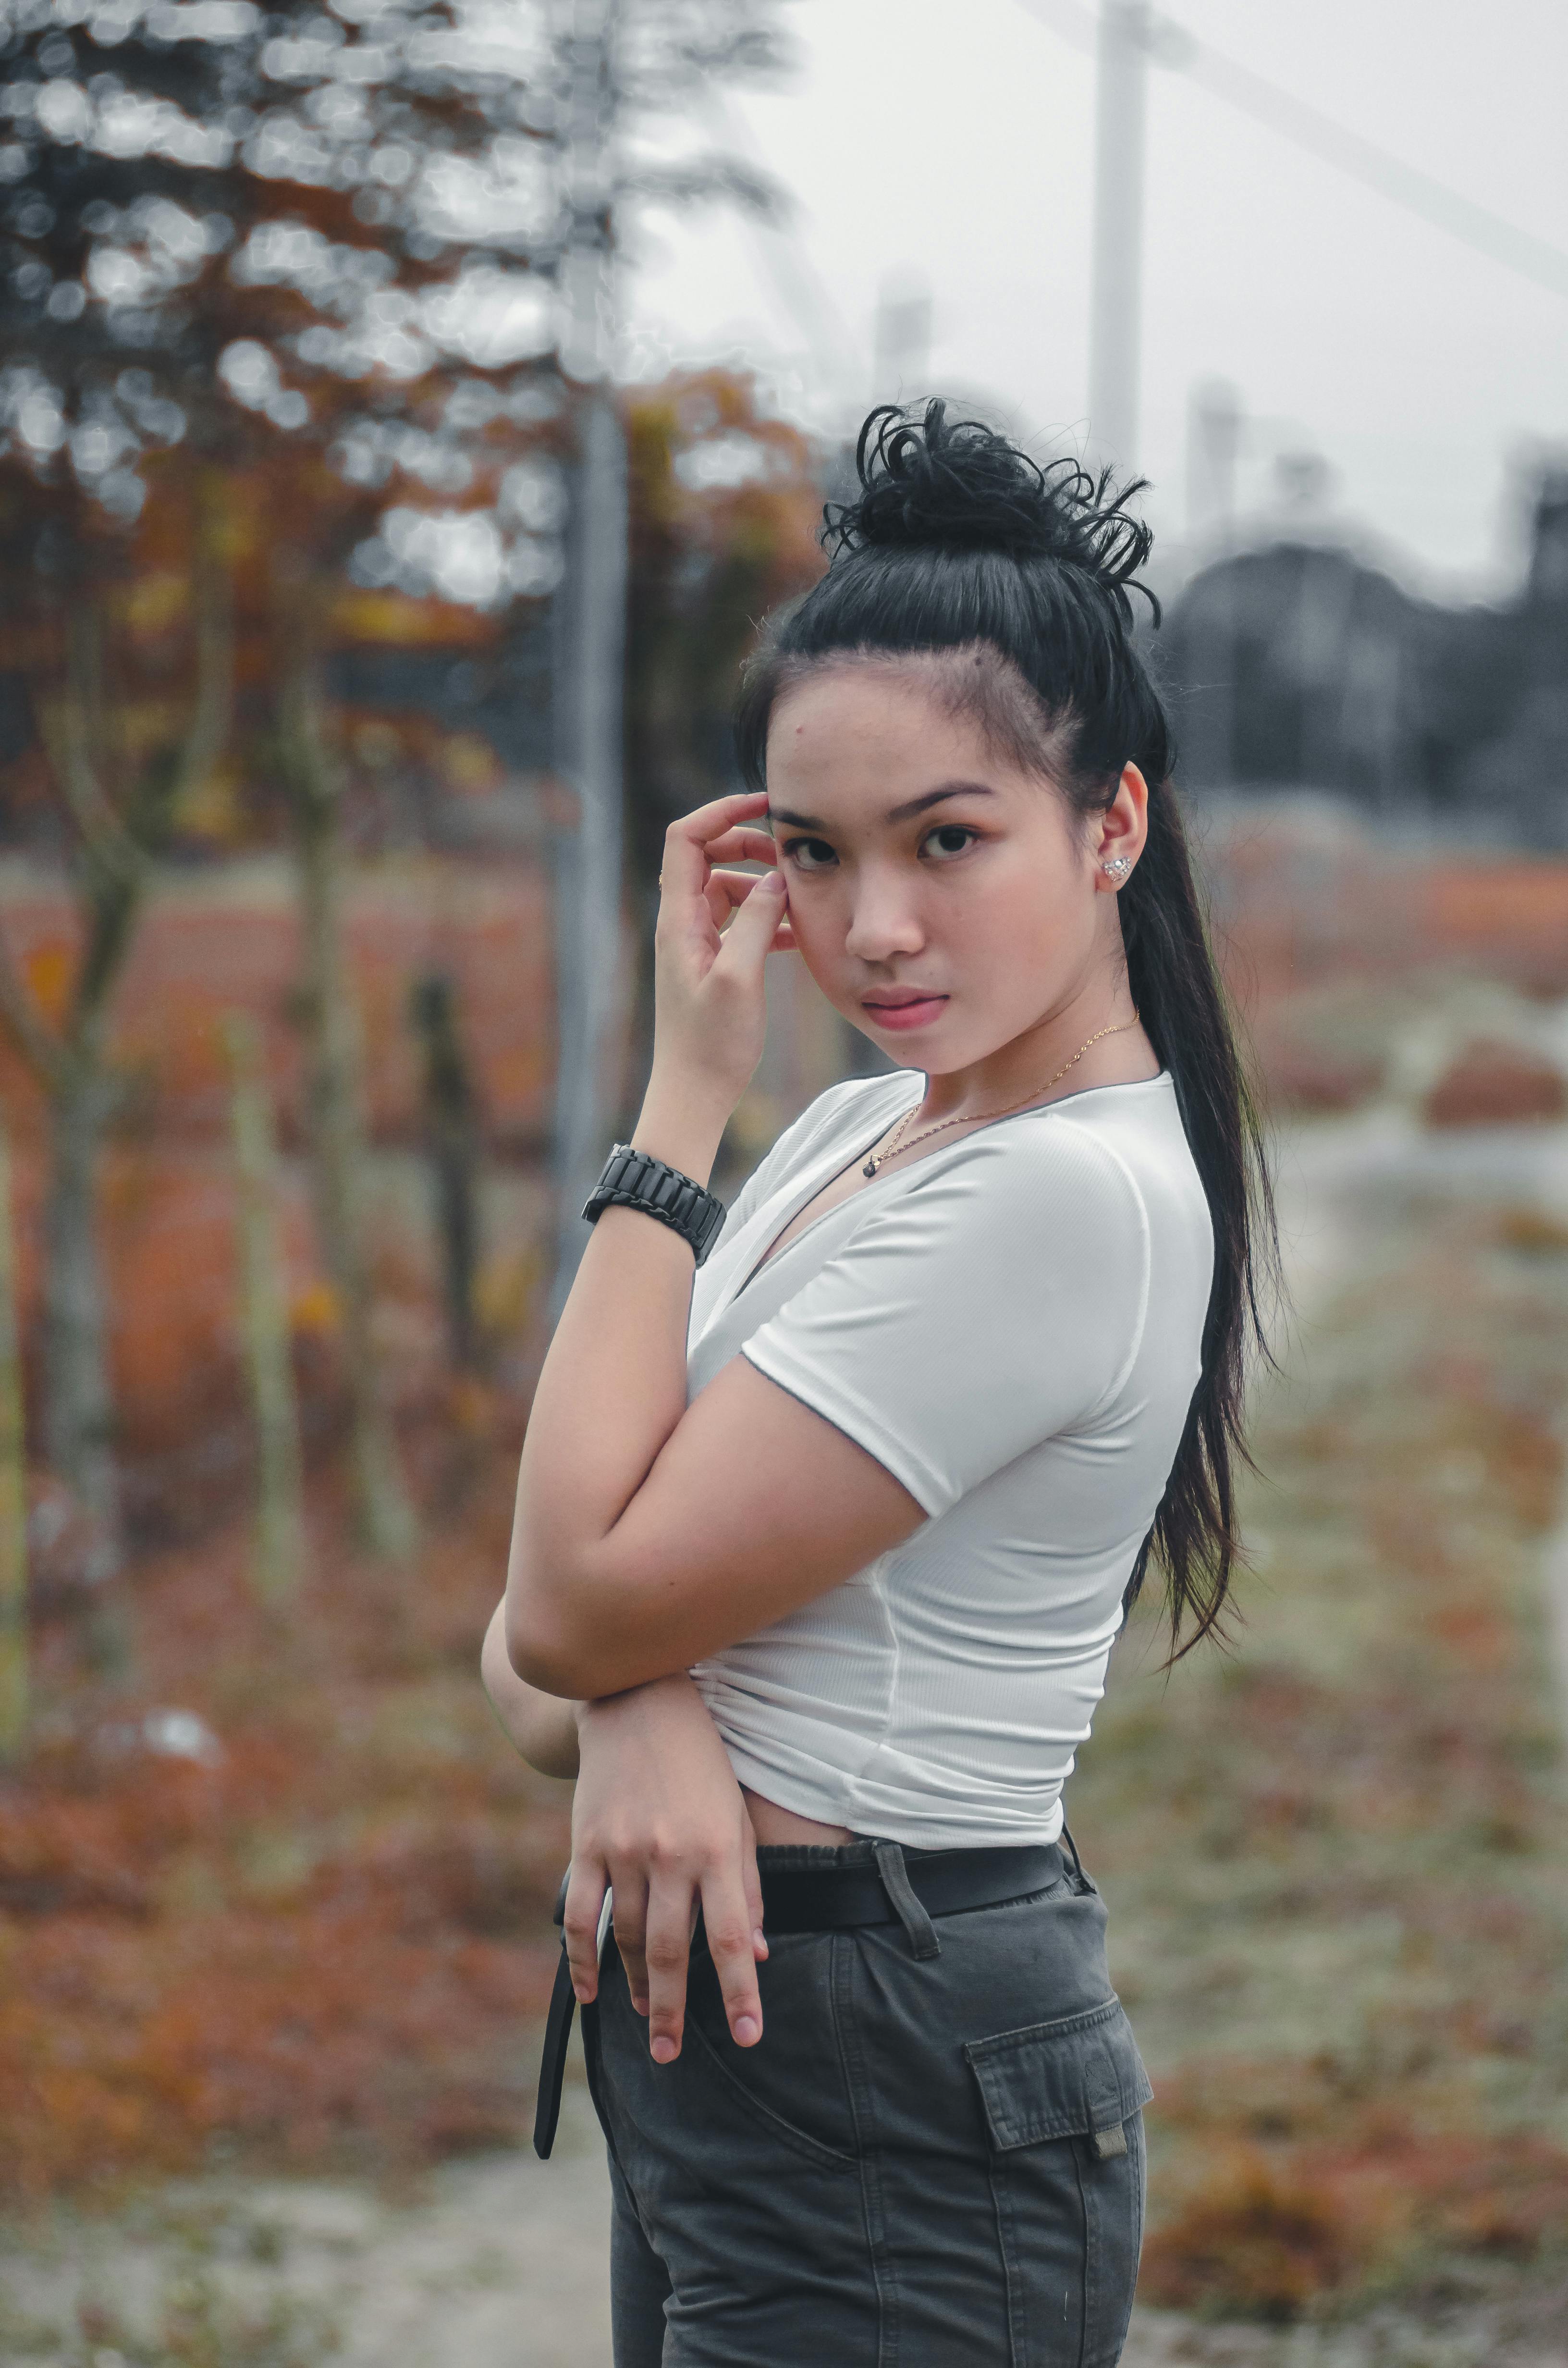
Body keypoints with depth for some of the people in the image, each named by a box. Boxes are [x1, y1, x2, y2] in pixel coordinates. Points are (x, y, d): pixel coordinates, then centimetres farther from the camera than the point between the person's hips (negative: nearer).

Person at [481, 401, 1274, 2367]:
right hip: (707, 2029, 9)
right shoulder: (852, 1132, 8)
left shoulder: (1073, 1194, -21)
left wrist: (680, 1101, -13)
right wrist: (632, 1713, -18)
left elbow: (576, 1601, -19)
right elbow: (534, 1631, 6)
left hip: (890, 2126, -8)